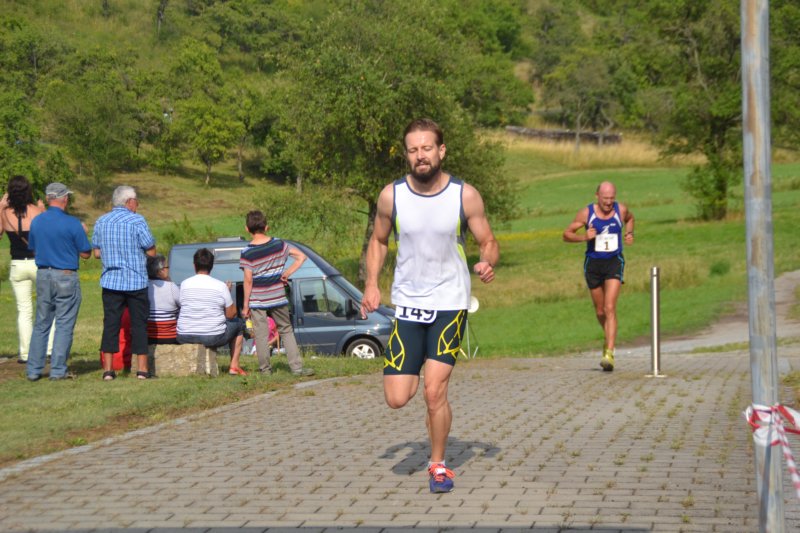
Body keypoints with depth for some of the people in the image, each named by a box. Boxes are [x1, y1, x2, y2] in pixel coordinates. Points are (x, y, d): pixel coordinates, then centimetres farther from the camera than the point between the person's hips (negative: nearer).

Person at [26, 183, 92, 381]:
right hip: (66, 277, -5)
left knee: (41, 324, 12)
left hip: (43, 275, 5)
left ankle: (34, 370, 12)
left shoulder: (36, 222, 4)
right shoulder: (72, 224, -12)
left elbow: (33, 250, 13)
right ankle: (58, 370, 1)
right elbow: (86, 253, -6)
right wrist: (82, 233, 9)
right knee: (64, 325, 1)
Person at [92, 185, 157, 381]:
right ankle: (142, 369, 6)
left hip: (110, 281, 4)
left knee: (111, 323, 5)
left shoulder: (101, 222, 6)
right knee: (139, 323, 4)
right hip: (136, 282, -4)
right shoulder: (137, 221, -9)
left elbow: (97, 252, 10)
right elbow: (151, 251, -8)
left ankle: (108, 369, 2)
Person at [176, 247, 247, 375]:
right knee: (238, 323, 25)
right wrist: (228, 292, 13)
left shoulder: (184, 284, -1)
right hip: (213, 338, -2)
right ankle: (234, 366, 20)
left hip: (184, 337, 2)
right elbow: (231, 314, -1)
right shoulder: (221, 286, -9)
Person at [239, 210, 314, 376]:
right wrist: (287, 273, 0)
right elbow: (301, 256, 0)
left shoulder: (247, 253, -12)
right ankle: (297, 367, 8)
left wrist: (245, 305, -5)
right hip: (278, 298, 3)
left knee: (261, 335, 6)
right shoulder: (279, 244, -2)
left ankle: (265, 369, 10)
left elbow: (248, 281, -12)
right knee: (286, 331, 12)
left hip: (257, 301, -3)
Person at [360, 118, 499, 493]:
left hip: (450, 304, -2)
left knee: (435, 393, -10)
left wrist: (487, 264, -22)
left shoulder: (465, 195, -8)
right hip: (406, 304, 2)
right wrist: (371, 284, -2)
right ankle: (415, 374, 34)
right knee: (396, 399, -2)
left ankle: (438, 465, 13)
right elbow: (378, 241, 11)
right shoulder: (391, 196, -4)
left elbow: (488, 243, 1)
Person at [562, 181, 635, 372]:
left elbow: (630, 218, 21)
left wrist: (629, 233, 1)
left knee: (610, 308, -16)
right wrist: (583, 237, -21)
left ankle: (609, 353, -20)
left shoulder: (621, 210, -4)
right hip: (593, 263, 1)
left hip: (614, 263, -1)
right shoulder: (586, 213, -9)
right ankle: (609, 339, 43)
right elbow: (566, 234, -3)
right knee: (600, 311, 13)